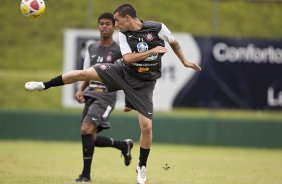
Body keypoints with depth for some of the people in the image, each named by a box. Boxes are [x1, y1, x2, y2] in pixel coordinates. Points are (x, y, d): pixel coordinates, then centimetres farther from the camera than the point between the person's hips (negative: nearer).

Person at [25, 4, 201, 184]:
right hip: (123, 71, 2)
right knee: (83, 73, -11)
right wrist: (152, 51, -25)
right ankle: (44, 86, 6)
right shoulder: (124, 34, -7)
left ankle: (142, 167, 11)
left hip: (143, 83, -2)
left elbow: (174, 42, 4)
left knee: (146, 126, -9)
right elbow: (127, 58, -19)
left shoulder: (158, 28, -14)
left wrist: (185, 62, 8)